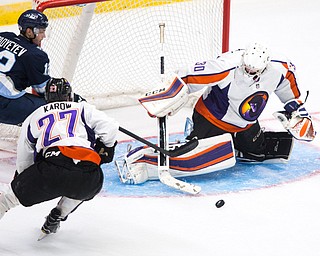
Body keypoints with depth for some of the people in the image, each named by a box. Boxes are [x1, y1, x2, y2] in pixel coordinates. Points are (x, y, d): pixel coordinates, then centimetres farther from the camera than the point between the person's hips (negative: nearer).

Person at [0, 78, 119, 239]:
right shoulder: (83, 109, 26)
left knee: (14, 192, 18)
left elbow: (22, 162, 31)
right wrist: (105, 148, 30)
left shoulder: (33, 118, 29)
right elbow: (109, 126, 11)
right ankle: (57, 216, 31)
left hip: (50, 169, 0)